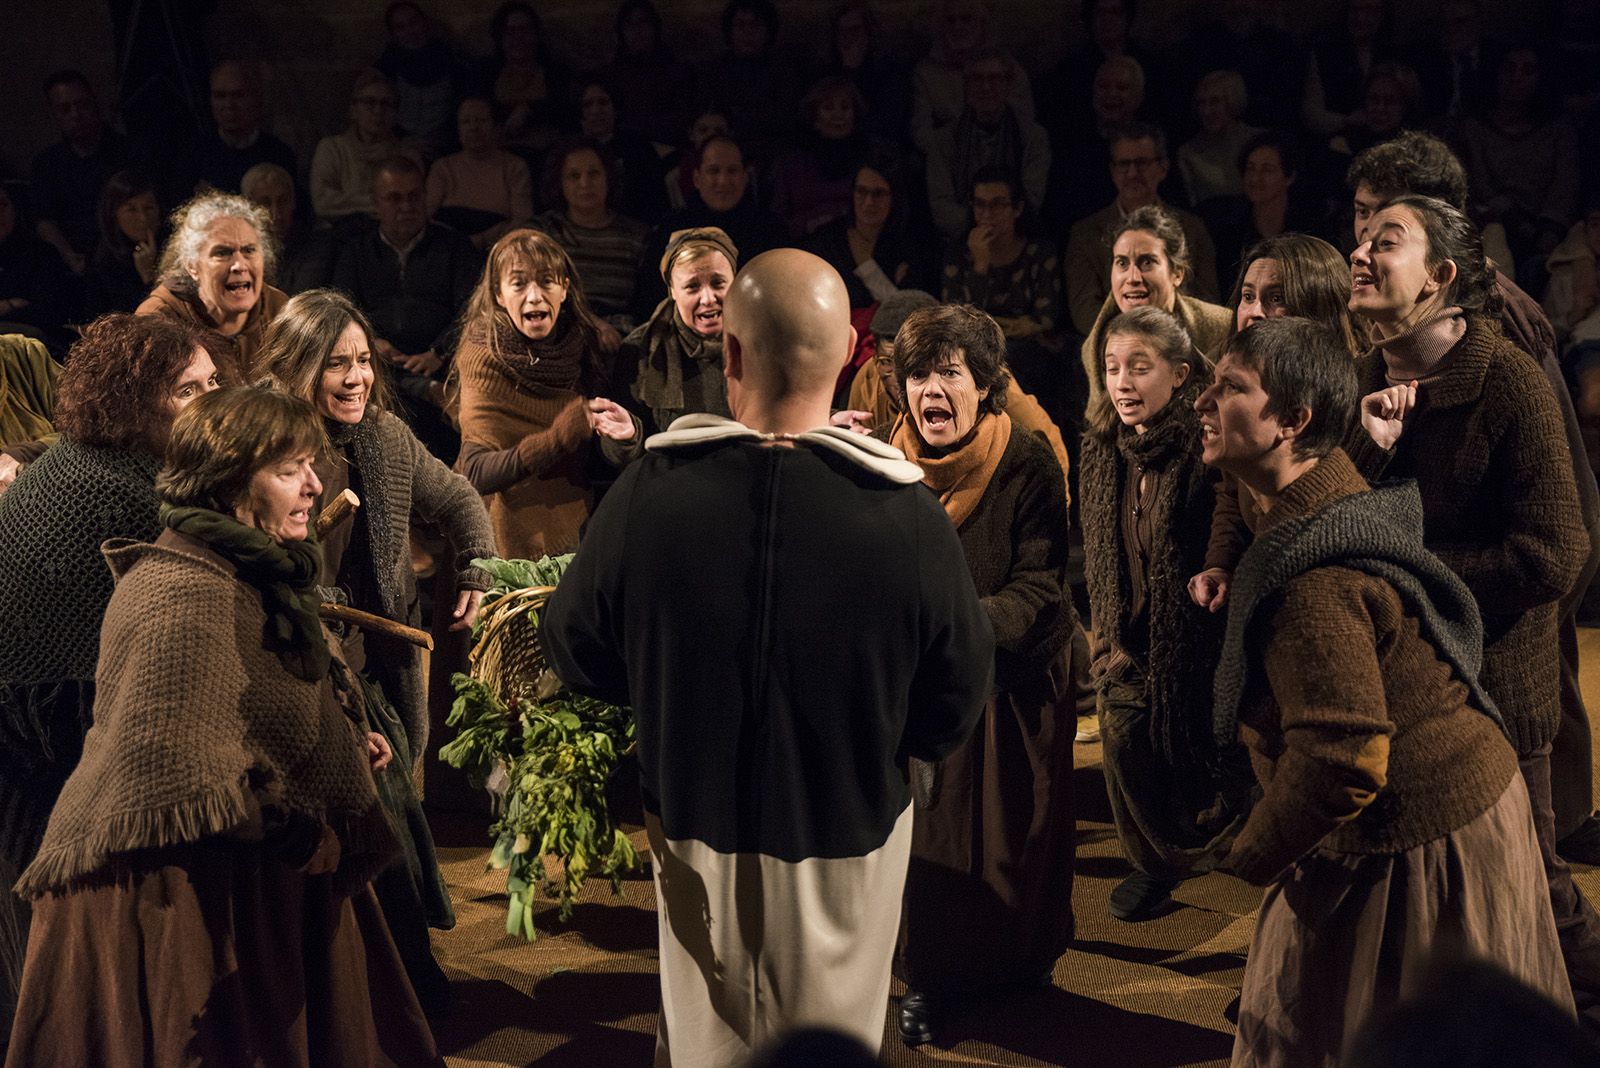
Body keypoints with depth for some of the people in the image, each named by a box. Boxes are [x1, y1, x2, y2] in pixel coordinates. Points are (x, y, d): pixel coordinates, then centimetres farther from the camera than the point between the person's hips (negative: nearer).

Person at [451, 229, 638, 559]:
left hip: (574, 537, 4)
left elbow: (597, 464, 4)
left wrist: (622, 440, -18)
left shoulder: (581, 345, 0)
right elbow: (476, 473, -22)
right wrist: (558, 437, -32)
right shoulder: (483, 358, -13)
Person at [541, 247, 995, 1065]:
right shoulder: (907, 515, -23)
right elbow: (955, 707, -10)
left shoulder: (649, 491, -20)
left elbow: (576, 654, -4)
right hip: (847, 841, -1)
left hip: (695, 833, 1)